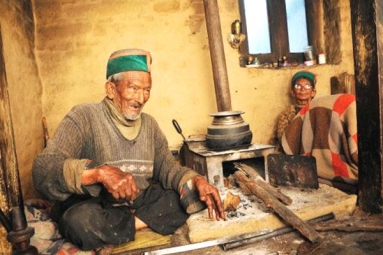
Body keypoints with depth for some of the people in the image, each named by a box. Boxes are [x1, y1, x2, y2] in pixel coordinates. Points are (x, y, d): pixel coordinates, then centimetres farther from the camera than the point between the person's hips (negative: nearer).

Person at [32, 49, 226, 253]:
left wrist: (197, 181, -17)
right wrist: (100, 172, -40)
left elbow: (167, 168, 4)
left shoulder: (149, 124, 7)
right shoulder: (84, 117, -12)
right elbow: (43, 169, -23)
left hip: (140, 203, 4)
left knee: (193, 192, -12)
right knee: (82, 219, -37)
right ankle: (147, 221, -10)